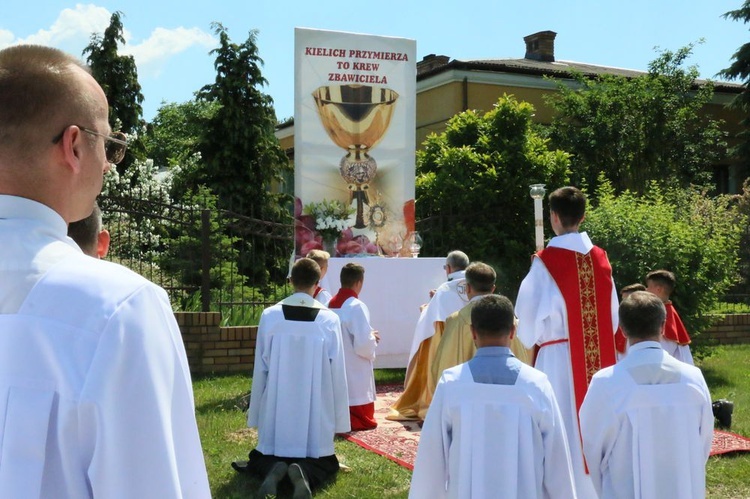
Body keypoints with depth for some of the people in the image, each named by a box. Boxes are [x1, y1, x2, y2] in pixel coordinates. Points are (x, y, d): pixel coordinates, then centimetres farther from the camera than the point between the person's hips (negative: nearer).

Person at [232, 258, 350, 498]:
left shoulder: (270, 315, -5)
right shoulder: (330, 319, -7)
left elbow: (260, 368, 1)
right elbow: (337, 372, -3)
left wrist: (255, 412, 13)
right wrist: (339, 418, 8)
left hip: (277, 408, 1)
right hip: (316, 409, -1)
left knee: (261, 458, 22)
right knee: (326, 464, 18)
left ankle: (273, 470, -13)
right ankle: (305, 473, -17)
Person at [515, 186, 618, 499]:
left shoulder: (546, 261, -10)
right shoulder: (600, 258, 4)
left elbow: (529, 316, -10)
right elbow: (612, 314, 9)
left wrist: (531, 339, 9)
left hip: (559, 358, -5)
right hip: (599, 359, 5)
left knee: (564, 432, 1)